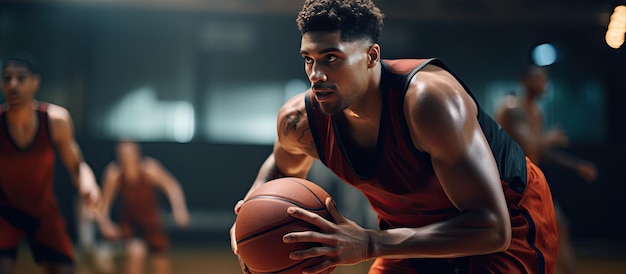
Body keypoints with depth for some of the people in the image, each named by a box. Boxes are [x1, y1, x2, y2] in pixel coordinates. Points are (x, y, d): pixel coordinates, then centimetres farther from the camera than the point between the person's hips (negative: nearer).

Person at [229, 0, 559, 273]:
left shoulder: (427, 98, -37)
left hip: (510, 223, -6)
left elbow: (491, 228, -40)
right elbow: (283, 166, 11)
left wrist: (369, 244, -46)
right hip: (418, 232, 6)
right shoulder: (299, 121, -17)